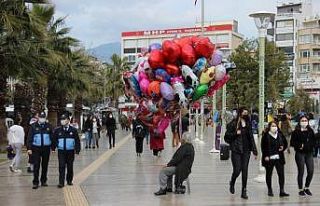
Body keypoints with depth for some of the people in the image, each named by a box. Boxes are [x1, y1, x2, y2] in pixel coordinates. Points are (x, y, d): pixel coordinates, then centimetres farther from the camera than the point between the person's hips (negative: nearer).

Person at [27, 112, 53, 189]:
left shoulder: (49, 126, 5)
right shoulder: (33, 126, -1)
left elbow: (52, 137, 9)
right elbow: (29, 137, -2)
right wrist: (29, 148, -9)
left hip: (46, 148, 2)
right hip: (36, 148, -2)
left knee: (45, 165, 10)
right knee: (36, 166, -5)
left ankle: (43, 181, 21)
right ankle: (35, 182, -1)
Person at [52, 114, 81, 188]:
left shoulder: (73, 130, 0)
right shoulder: (57, 130, 2)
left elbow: (77, 141, 3)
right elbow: (54, 140, 9)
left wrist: (77, 150, -1)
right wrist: (53, 149, 2)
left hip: (70, 151, 0)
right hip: (61, 151, 0)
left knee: (70, 167, 9)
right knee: (61, 167, -6)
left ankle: (69, 180, 25)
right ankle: (61, 182, -4)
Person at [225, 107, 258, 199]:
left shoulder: (248, 124, 11)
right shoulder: (233, 124, -4)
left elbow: (251, 138, 15)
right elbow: (227, 136, -3)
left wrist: (254, 150, 11)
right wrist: (235, 133, -18)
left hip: (246, 151, 4)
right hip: (236, 150, -4)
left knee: (245, 170, 1)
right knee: (237, 170, -7)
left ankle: (244, 191, 8)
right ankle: (232, 183, 25)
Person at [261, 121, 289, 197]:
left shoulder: (280, 135, 7)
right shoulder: (266, 136, -5)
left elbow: (285, 143, 19)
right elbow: (263, 147, -7)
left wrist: (283, 148, -1)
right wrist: (266, 156, -13)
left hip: (279, 158, 3)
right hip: (269, 158, -3)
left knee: (281, 174, -4)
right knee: (269, 174, 8)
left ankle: (282, 191, -1)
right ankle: (269, 190, 22)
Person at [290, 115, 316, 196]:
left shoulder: (310, 131, 8)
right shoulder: (296, 132, -2)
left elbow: (313, 142, 6)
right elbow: (292, 143, -3)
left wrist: (305, 145, -10)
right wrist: (300, 146, -17)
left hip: (309, 153, 3)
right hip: (300, 154, -3)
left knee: (310, 171, -1)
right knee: (301, 172, 1)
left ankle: (306, 188, 20)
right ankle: (301, 189, 14)